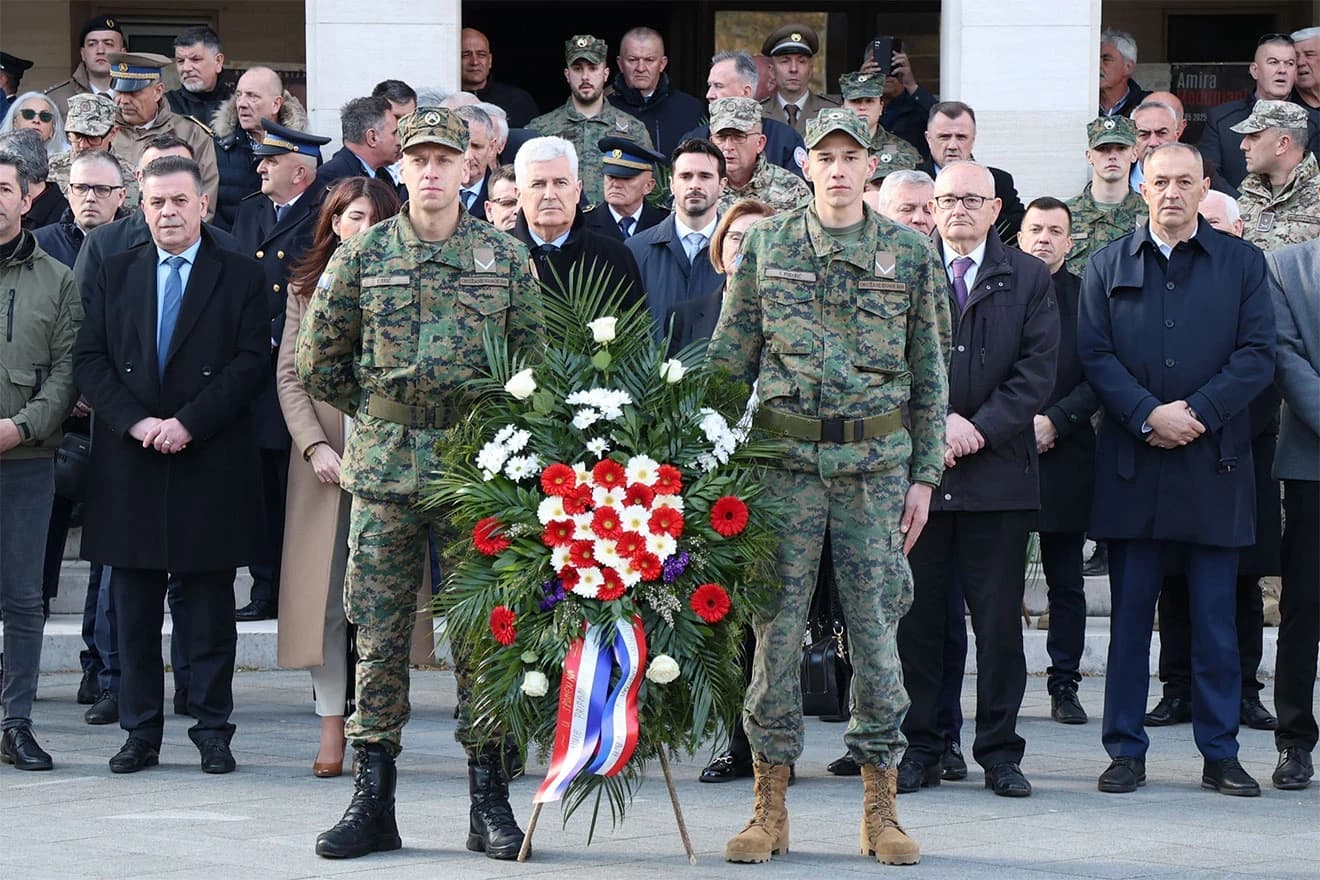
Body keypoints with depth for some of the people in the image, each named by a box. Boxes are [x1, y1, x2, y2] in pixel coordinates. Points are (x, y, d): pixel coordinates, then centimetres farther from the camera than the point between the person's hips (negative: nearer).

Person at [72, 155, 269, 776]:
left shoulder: (240, 278, 4)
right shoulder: (115, 275, 12)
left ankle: (213, 729, 9)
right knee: (134, 608, 4)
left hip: (210, 465, -2)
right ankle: (140, 732, 9)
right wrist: (136, 422, -10)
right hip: (128, 464, 2)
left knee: (210, 607, 2)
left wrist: (188, 422, -14)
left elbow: (251, 362, -4)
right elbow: (89, 360, 5)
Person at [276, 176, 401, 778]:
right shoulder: (305, 288, 11)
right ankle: (332, 724, 0)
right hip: (324, 458, 1)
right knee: (324, 592, -3)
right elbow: (288, 374, 6)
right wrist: (315, 446, -7)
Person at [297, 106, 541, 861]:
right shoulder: (363, 255, 5)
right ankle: (373, 802, 7)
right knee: (380, 635, 2)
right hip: (385, 466, 1)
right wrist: (380, 413, 10)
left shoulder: (506, 256, 5)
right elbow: (319, 361, 10)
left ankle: (489, 800, 8)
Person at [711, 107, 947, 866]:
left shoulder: (911, 254, 6)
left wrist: (924, 475, 5)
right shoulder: (767, 246, 5)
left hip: (876, 461, 0)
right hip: (785, 457, 0)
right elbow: (729, 360, 9)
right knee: (778, 624, -1)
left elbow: (929, 375, 9)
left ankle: (881, 810, 8)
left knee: (876, 626, 1)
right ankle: (770, 807, 6)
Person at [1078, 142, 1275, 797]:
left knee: (1215, 619, 2)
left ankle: (1220, 754, 8)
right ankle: (1125, 750, 9)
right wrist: (1148, 415, -12)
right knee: (1130, 613, 3)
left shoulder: (1241, 263, 8)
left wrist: (1198, 413, -12)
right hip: (1133, 465, 1)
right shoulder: (1108, 266, 11)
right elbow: (1093, 354, 2)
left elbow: (1259, 353, 0)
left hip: (1215, 463, -1)